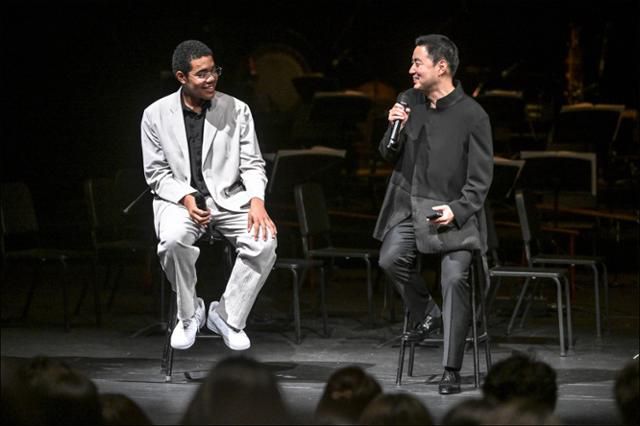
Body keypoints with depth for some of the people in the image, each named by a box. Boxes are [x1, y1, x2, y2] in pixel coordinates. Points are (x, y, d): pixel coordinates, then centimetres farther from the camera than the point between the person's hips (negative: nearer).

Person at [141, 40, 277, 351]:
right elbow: (156, 173, 2)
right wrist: (186, 198, -16)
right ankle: (189, 313, -9)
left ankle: (228, 316, -8)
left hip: (228, 197, 1)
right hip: (179, 199, -1)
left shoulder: (236, 110, 4)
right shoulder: (156, 115, 1)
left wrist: (257, 201, -15)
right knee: (173, 240, -36)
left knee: (264, 241, -28)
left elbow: (252, 165, 5)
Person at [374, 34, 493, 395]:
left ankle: (452, 372, -9)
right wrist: (395, 130, -6)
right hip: (410, 204, 4)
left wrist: (457, 210, -18)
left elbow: (481, 178, -5)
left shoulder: (472, 115, -7)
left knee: (455, 278, -16)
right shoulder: (408, 102, 8)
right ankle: (427, 314, 8)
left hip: (452, 209, -4)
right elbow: (389, 156, 15)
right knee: (391, 259, -21)